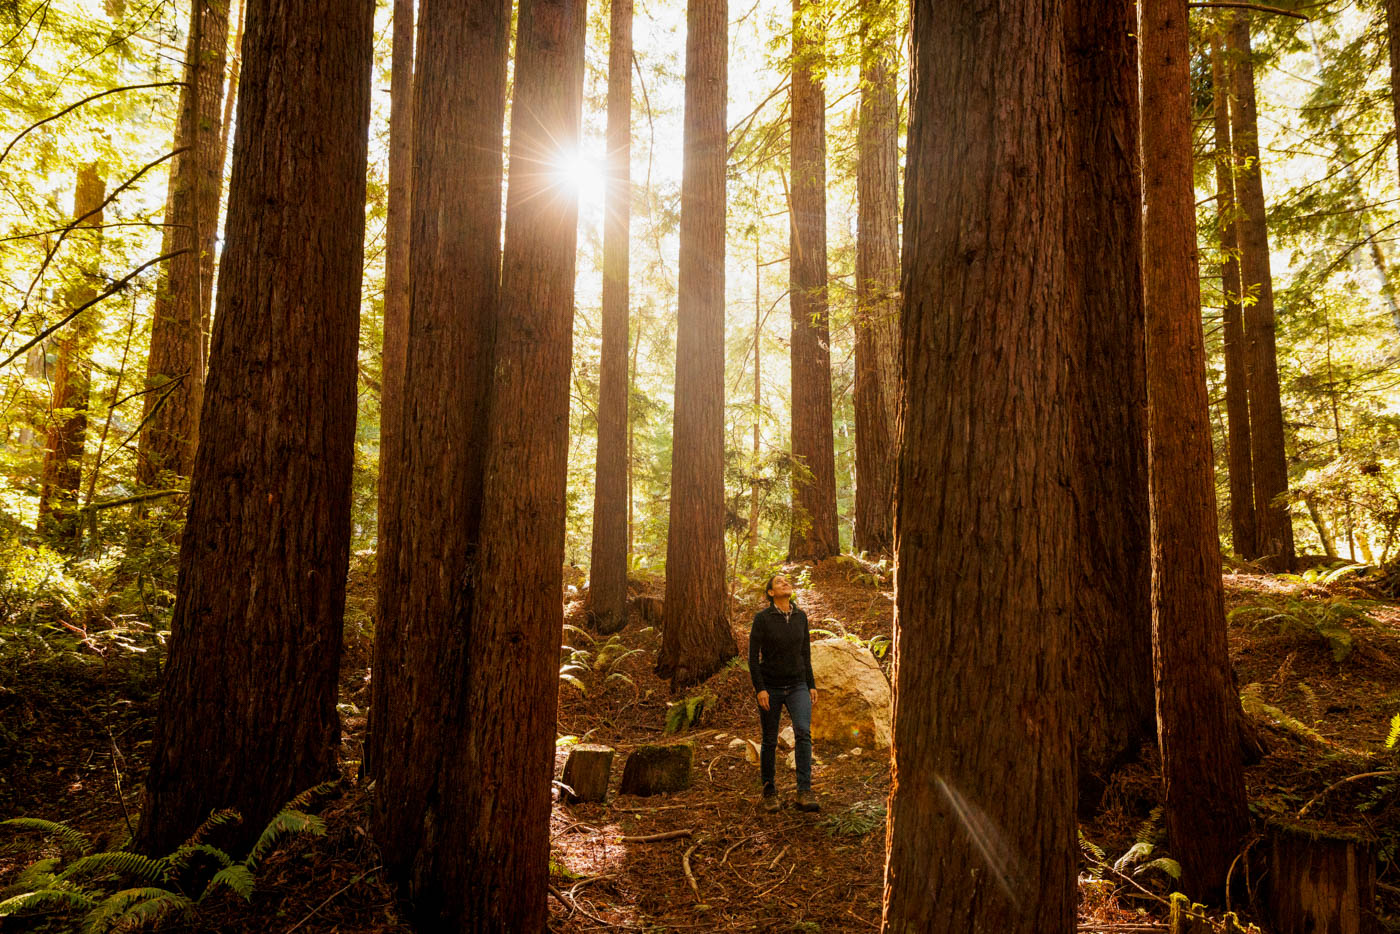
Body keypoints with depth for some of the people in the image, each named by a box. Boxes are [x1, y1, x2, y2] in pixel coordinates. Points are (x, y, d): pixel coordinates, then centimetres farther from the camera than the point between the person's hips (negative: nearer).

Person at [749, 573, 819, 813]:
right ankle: (769, 792, 25)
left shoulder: (800, 616, 4)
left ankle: (804, 793, -21)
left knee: (803, 732, -19)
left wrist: (811, 685, 7)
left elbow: (805, 653, 11)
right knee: (770, 741, 7)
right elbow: (753, 655, -10)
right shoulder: (762, 618, -9)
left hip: (797, 686, 2)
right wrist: (759, 688, -16)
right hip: (770, 687, -2)